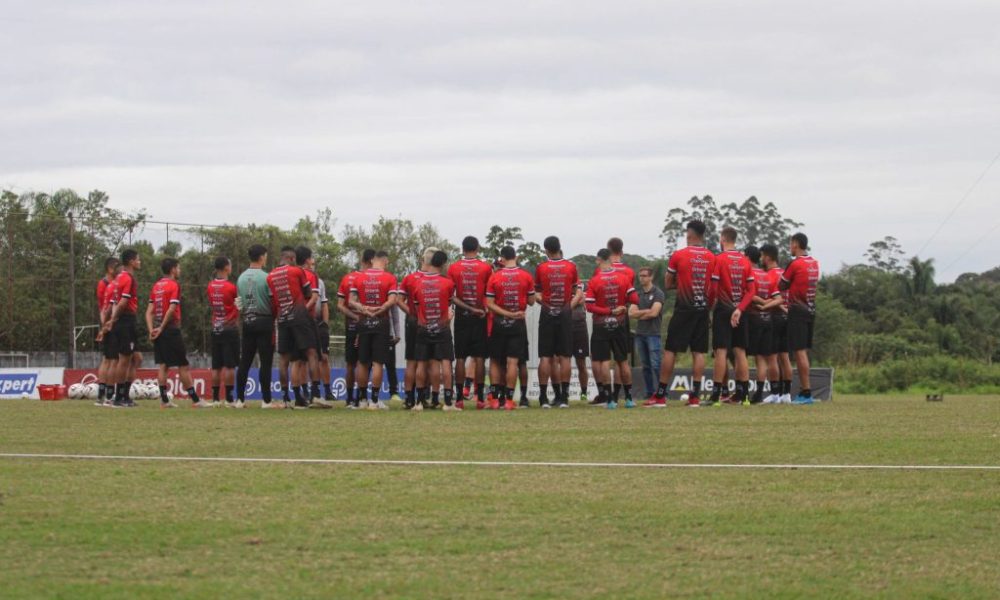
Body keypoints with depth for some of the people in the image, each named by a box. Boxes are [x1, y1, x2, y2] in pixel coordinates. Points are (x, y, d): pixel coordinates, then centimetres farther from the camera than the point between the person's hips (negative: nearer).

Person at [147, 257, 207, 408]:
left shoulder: (156, 286, 13)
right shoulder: (173, 286, -9)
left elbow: (149, 311, 8)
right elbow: (171, 310, -18)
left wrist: (151, 330, 2)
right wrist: (161, 328, -12)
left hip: (158, 330, 7)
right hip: (171, 330, -7)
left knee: (162, 365, 8)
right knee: (183, 366, -4)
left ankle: (164, 400, 6)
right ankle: (195, 400, -3)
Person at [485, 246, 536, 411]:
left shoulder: (494, 277, -4)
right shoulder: (526, 277, -4)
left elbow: (489, 304, -9)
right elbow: (531, 301, 2)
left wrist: (507, 314, -11)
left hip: (499, 323, 0)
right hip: (518, 324, 0)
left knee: (495, 361, 10)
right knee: (512, 361, -2)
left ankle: (494, 398, 6)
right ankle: (509, 399, -5)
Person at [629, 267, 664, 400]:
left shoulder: (657, 293, -3)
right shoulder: (637, 294, 15)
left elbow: (654, 313, -14)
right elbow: (631, 313, 4)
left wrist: (639, 314, 0)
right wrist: (646, 311, -8)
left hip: (653, 333, -6)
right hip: (640, 333, 6)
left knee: (656, 364, -12)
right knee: (645, 366, 7)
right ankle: (649, 393, 11)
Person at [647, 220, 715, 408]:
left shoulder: (678, 255, -6)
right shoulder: (712, 258, 3)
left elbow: (667, 284, 1)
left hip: (684, 308, -3)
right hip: (702, 308, 3)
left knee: (670, 350, 1)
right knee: (699, 352, 4)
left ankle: (660, 396, 1)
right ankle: (695, 396, 0)